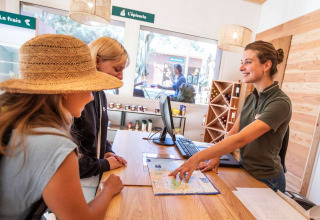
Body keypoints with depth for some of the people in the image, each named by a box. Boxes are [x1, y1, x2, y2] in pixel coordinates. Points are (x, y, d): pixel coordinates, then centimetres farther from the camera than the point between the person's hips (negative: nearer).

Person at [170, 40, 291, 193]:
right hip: (244, 172, 6)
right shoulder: (251, 98, 2)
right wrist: (216, 157, -14)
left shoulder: (280, 103, -24)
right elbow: (233, 132, -1)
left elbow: (240, 139, -35)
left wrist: (197, 158, -39)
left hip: (265, 181, -6)